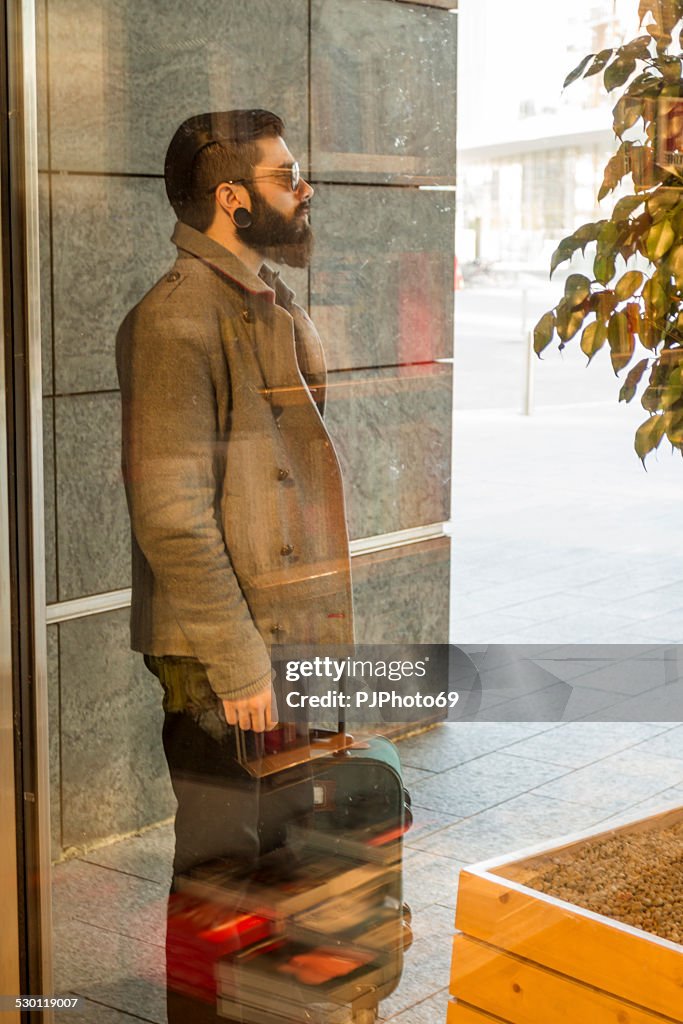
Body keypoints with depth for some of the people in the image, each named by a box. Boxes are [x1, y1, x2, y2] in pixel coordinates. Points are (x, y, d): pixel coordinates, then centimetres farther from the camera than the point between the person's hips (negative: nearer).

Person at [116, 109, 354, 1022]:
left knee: (278, 861, 18)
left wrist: (322, 628, 17)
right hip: (224, 663, -9)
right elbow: (171, 516, -21)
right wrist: (239, 664, -21)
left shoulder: (276, 308, 15)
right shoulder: (178, 319, -15)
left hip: (292, 641, 9)